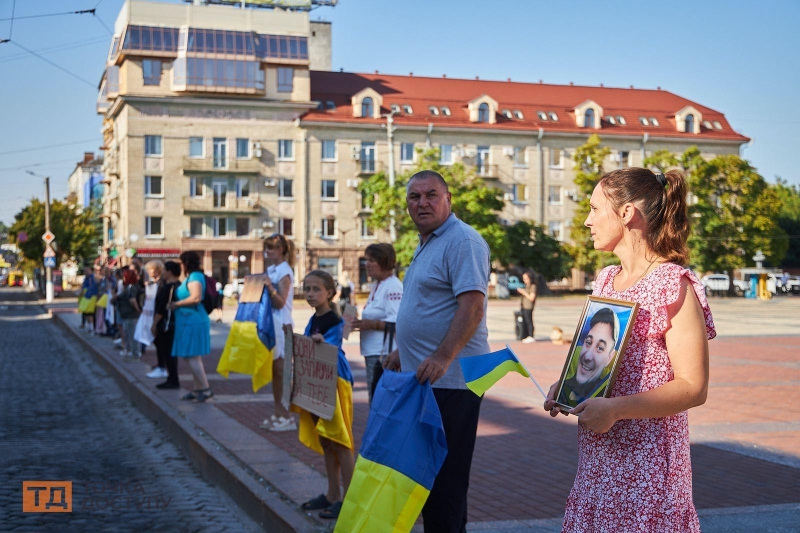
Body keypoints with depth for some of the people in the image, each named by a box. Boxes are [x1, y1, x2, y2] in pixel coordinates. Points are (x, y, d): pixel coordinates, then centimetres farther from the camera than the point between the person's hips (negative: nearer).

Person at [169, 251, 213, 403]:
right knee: (193, 357, 12)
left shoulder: (195, 277, -14)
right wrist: (176, 304, 11)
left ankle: (205, 389, -9)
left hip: (193, 321, -11)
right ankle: (198, 389, 16)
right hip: (190, 321, 11)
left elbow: (196, 298, -26)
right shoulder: (190, 277, 17)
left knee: (191, 357, -10)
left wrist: (177, 304, -16)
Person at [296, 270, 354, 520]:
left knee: (339, 441, -5)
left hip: (333, 384, -9)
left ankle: (348, 497, 0)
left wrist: (321, 343, -42)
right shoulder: (312, 321, 11)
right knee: (325, 442, 13)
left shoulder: (335, 322, -14)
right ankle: (333, 494, 22)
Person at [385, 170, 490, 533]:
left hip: (450, 378, -10)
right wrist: (402, 352, 27)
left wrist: (442, 357, -32)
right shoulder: (426, 244, 18)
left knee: (445, 473, -4)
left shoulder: (463, 241, -14)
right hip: (424, 376, 10)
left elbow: (471, 306, -24)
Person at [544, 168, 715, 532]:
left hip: (647, 459, -7)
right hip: (597, 455, 7)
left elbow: (693, 387, -16)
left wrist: (615, 408, -24)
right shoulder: (606, 281, 12)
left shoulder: (674, 284, -13)